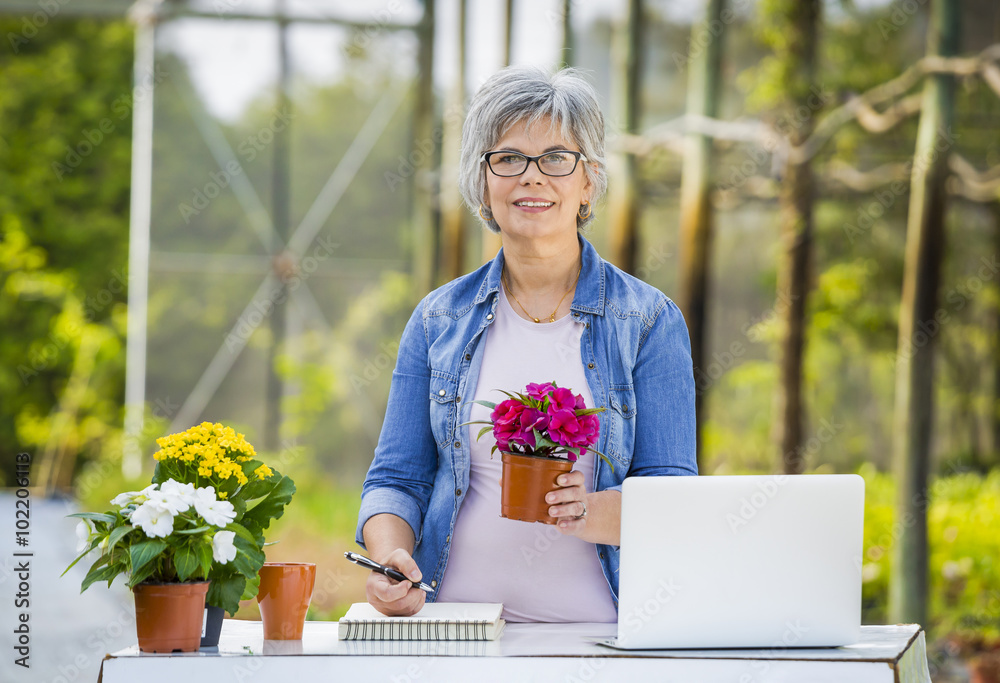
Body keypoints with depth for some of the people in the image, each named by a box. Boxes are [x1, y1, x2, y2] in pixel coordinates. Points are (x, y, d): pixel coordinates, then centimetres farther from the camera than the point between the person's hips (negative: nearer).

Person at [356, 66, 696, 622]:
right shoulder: (441, 320, 13)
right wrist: (390, 557, -10)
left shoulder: (649, 320, 6)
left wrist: (594, 513, -20)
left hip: (596, 632, -2)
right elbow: (398, 479, 12)